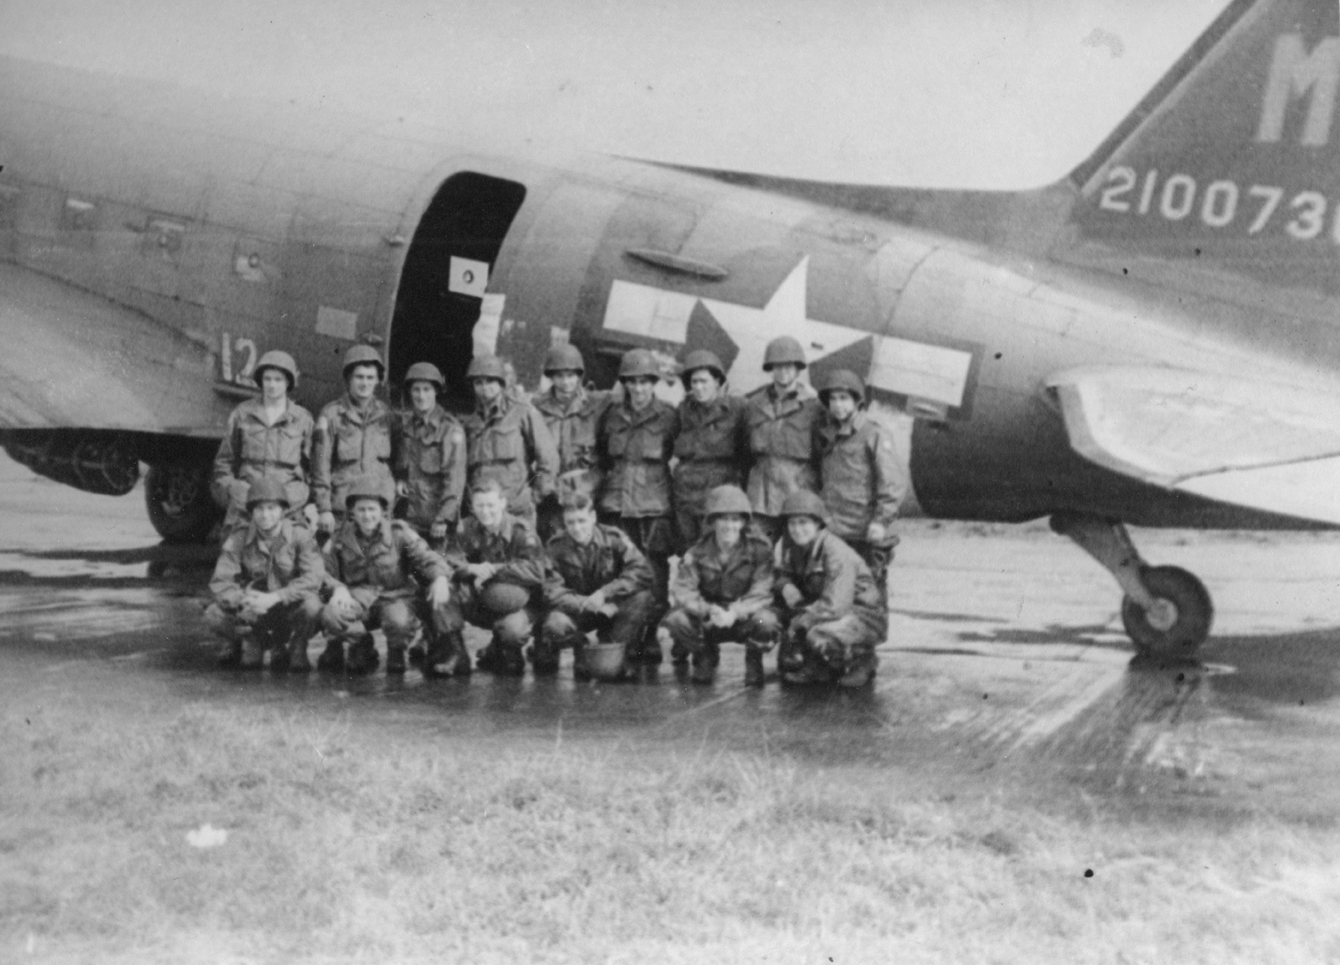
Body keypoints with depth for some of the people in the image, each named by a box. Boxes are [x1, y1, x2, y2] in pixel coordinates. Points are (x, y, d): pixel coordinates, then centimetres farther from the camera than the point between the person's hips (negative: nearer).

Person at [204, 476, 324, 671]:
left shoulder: (300, 536, -12)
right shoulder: (238, 539, -8)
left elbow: (313, 578, -24)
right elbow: (220, 582, -14)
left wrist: (275, 598, -36)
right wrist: (243, 600, -35)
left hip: (289, 608, -2)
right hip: (254, 611, 2)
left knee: (311, 605, -35)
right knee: (213, 614, -24)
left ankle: (296, 648, -1)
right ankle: (251, 642, 9)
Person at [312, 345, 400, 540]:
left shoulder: (386, 415, 10)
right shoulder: (331, 415, 1)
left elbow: (397, 459, 15)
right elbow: (321, 466, -1)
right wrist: (323, 509, -6)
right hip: (342, 508, -2)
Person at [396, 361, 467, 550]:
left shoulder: (451, 429, -11)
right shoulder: (405, 423, 8)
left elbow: (454, 479, -14)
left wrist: (443, 518, -19)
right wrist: (400, 480, 5)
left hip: (438, 513, -5)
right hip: (411, 515, 5)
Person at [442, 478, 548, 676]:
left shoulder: (520, 531, -14)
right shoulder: (467, 528, -3)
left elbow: (535, 570, -27)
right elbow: (450, 561, -13)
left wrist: (493, 570, -30)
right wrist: (472, 569, -35)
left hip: (517, 602, -3)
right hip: (477, 604, 3)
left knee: (513, 629, -36)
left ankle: (509, 658, 5)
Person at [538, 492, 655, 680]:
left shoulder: (614, 538, -10)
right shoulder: (556, 547, -10)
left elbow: (642, 572, -21)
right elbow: (552, 591, -18)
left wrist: (604, 593, -29)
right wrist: (586, 603, -33)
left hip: (611, 608, 1)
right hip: (577, 610, -1)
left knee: (642, 598, -29)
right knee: (555, 625, -35)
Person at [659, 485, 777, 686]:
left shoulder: (759, 548, -13)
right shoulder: (698, 551, -9)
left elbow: (761, 592, -20)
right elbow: (683, 590, -19)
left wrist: (735, 612, -39)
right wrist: (710, 610, -38)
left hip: (744, 616, -1)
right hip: (708, 622, 1)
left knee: (766, 622, -35)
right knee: (676, 620, -28)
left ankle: (754, 662, 3)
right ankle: (705, 657, 7)